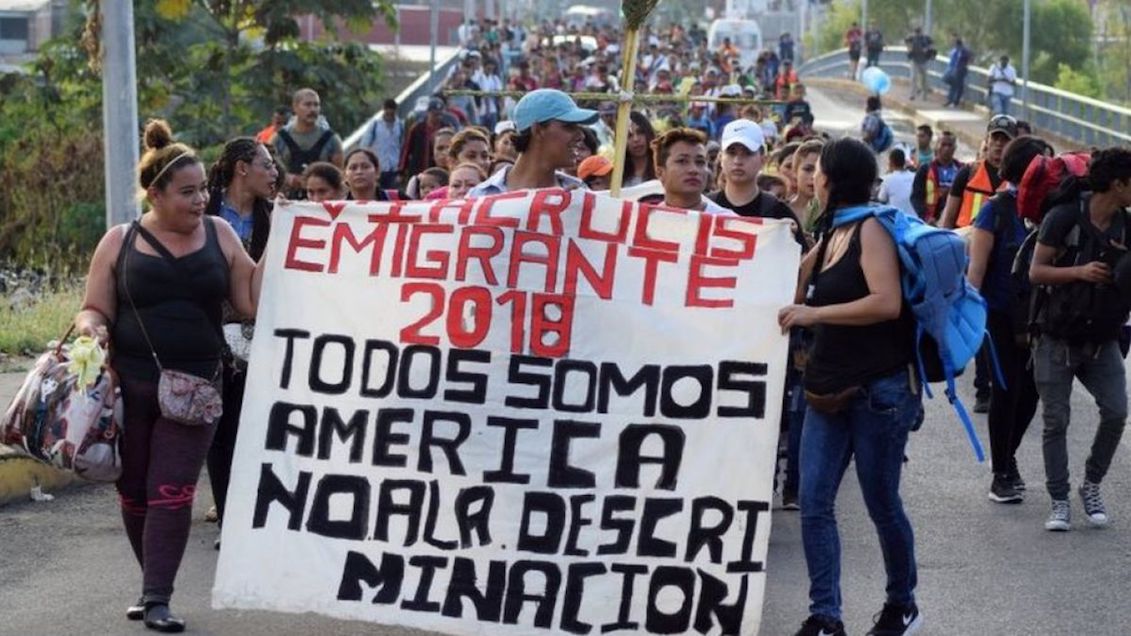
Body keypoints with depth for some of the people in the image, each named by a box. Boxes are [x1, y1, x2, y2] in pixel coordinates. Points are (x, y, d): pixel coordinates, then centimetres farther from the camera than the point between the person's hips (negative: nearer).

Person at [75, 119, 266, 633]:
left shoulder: (219, 235, 6)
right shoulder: (120, 242, 3)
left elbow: (252, 303, 4)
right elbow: (94, 310, 7)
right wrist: (91, 328, -16)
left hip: (194, 387, 0)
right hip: (128, 386, 0)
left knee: (172, 492, -9)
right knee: (135, 492, 8)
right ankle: (153, 584, 26)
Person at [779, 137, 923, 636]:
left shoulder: (870, 229, -11)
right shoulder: (830, 234, 14)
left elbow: (887, 303, -24)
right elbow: (799, 294, 24)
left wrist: (813, 314, -21)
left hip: (879, 388, -8)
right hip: (830, 388, 8)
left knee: (881, 503, 4)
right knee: (814, 503, -2)